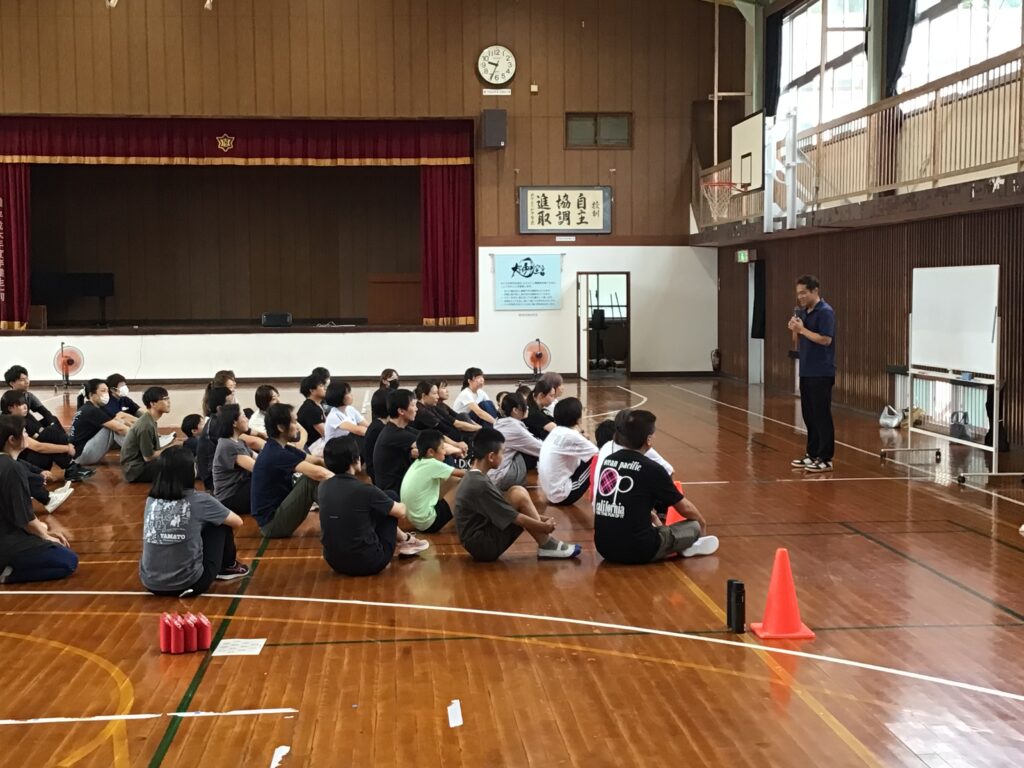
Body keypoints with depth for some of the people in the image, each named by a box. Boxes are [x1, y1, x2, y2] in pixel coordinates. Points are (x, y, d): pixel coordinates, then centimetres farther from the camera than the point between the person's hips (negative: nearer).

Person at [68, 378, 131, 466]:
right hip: (80, 454, -10)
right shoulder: (92, 411, -16)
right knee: (114, 428, -20)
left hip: (83, 450, 10)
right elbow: (119, 428, -21)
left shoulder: (87, 409, 14)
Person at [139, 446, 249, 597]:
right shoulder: (198, 501, -8)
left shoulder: (151, 501, 3)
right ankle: (228, 567, 36)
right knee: (221, 524, 13)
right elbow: (238, 523, 9)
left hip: (151, 584, 5)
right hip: (189, 584, -5)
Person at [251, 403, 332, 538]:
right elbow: (318, 473, -28)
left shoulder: (283, 450, 9)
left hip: (277, 511, 10)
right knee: (311, 480, -21)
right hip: (272, 523, -10)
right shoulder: (276, 454, -22)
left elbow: (317, 461, 12)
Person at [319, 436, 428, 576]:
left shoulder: (324, 487, -2)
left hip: (334, 562, 6)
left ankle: (403, 538, 38)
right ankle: (405, 539, 31)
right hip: (368, 563, -6)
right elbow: (401, 511, 0)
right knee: (391, 500, 11)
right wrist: (401, 506, 25)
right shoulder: (365, 490, -18)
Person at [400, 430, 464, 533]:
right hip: (427, 523, -9)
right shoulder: (432, 464, -18)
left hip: (415, 518, 9)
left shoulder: (418, 463, 2)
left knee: (454, 481, 12)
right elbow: (463, 474, -8)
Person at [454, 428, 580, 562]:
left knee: (517, 492, 4)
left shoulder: (474, 477, 10)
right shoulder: (480, 484, -21)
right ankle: (547, 546, -4)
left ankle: (546, 543, 0)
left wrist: (541, 519, 12)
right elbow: (516, 518, -17)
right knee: (520, 497, -15)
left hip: (480, 541, 10)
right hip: (483, 545, -10)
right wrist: (545, 527, -3)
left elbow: (502, 504, 18)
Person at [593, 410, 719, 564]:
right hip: (637, 551, -6)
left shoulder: (608, 461, 6)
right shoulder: (652, 469, -9)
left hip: (604, 547, 6)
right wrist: (702, 523, 25)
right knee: (694, 526, 11)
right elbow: (685, 508, 6)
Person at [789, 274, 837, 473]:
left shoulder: (825, 312, -12)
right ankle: (812, 454, 20)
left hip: (821, 374, -8)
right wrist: (794, 330, -2)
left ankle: (826, 459, -2)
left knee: (821, 416, -5)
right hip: (806, 372, 8)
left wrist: (802, 329, -17)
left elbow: (825, 339, -21)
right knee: (809, 415, 12)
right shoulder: (802, 313, 13)